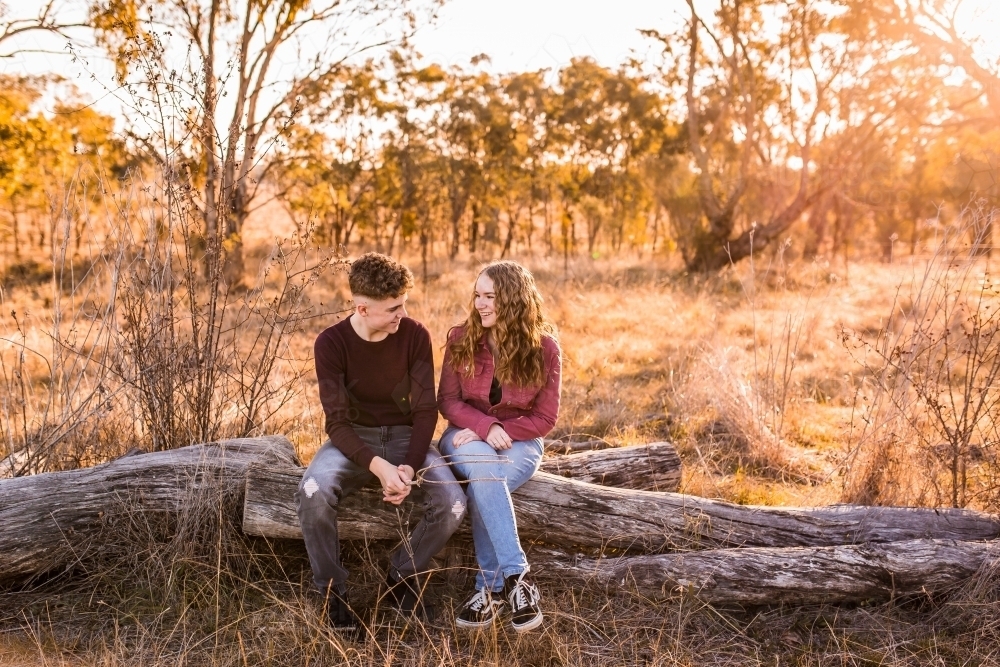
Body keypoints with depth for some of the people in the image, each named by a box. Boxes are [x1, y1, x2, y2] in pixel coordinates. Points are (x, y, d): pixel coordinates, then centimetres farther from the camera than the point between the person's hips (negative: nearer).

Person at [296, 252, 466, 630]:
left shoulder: (415, 336, -9)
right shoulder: (332, 343, -13)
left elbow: (426, 410, -6)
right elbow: (337, 421, -16)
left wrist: (410, 466, -23)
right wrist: (378, 466, -32)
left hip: (405, 436, 2)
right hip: (353, 439, -1)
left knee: (453, 503, -25)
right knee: (312, 494, -34)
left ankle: (402, 577, 2)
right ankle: (333, 592, -9)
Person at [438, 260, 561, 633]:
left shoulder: (543, 347, -10)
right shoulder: (461, 338, -5)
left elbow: (545, 418, -6)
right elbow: (448, 400, -4)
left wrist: (502, 432, -19)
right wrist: (486, 426, -21)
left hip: (519, 442, -1)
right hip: (469, 438, 1)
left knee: (484, 482, -34)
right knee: (482, 470, -35)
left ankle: (492, 588, -27)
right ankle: (515, 578, -34)